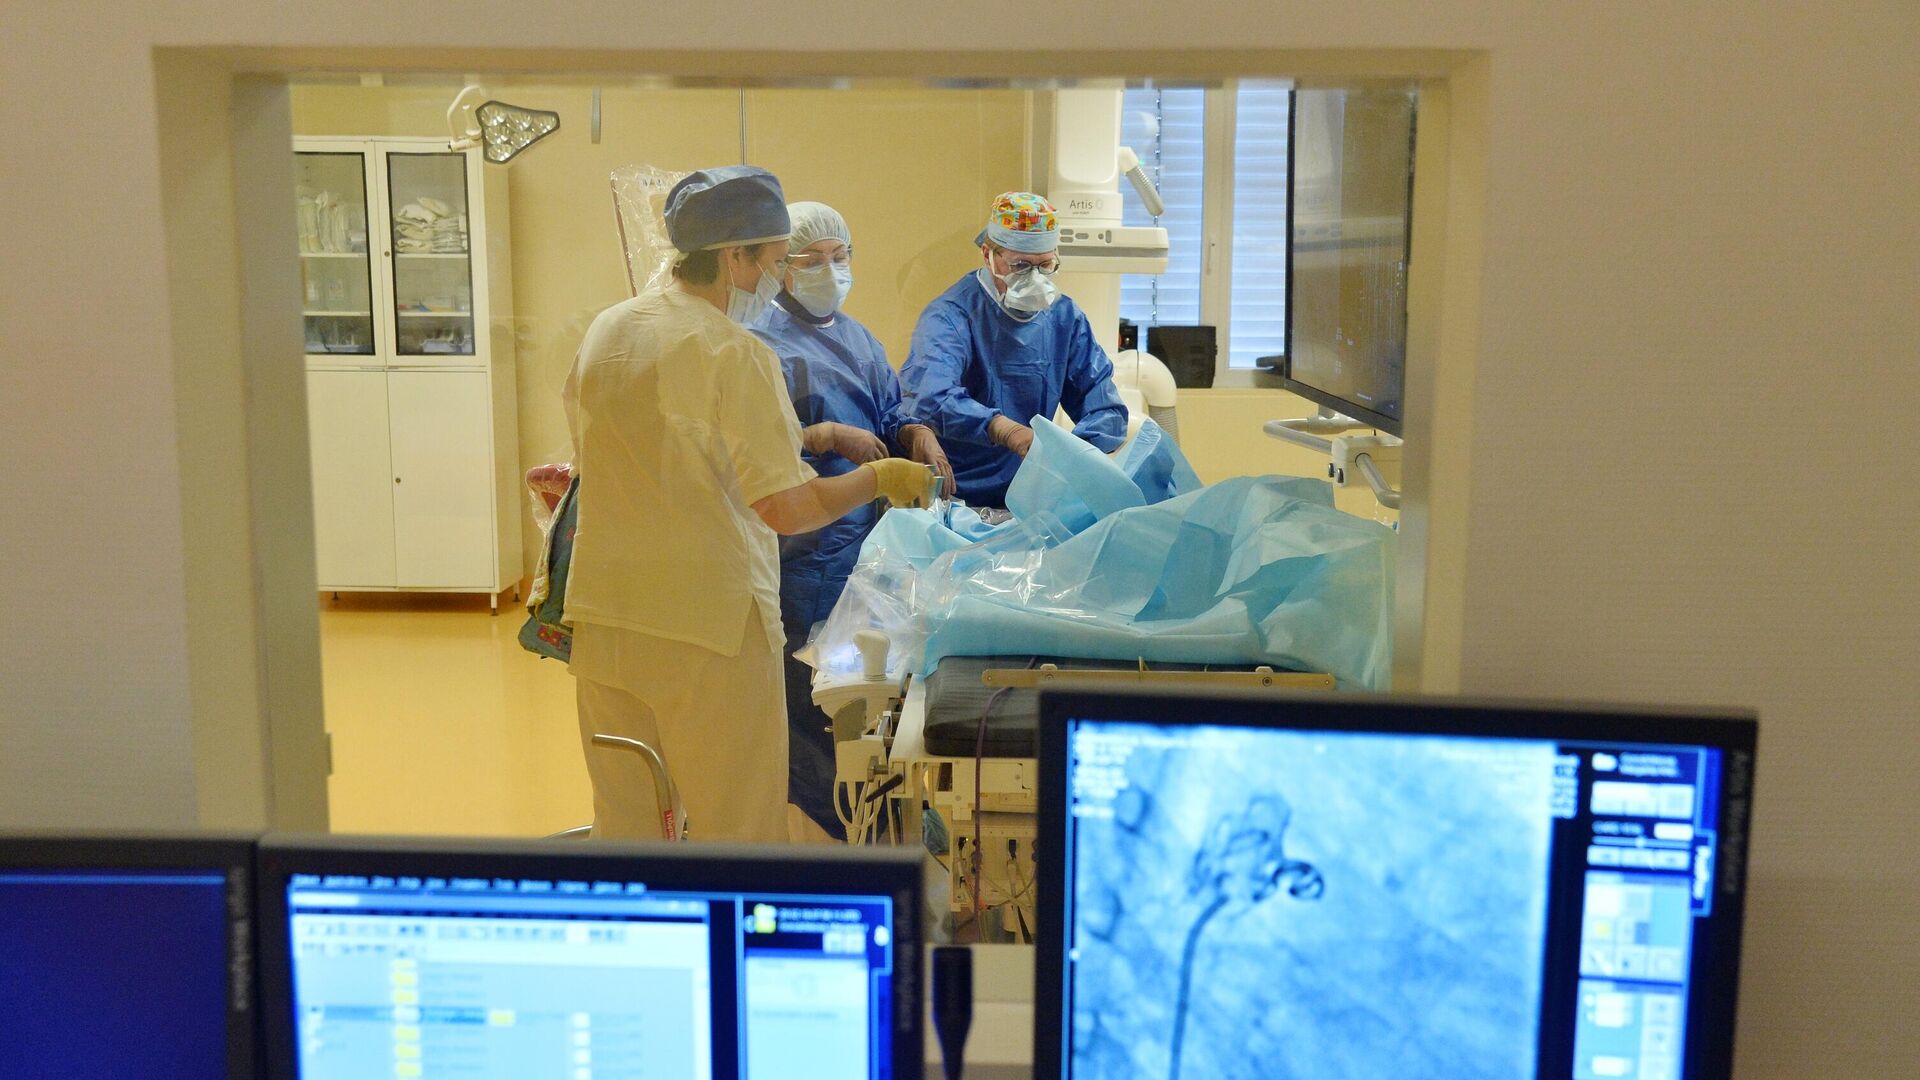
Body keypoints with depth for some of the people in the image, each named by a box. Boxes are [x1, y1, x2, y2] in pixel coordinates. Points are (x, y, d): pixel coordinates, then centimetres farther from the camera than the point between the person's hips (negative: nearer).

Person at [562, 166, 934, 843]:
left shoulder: (604, 331, 8)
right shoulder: (736, 354, -14)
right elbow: (789, 509, -17)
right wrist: (879, 478, -1)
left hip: (601, 621, 7)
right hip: (708, 633, -7)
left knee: (623, 829, 17)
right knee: (739, 840, 4)